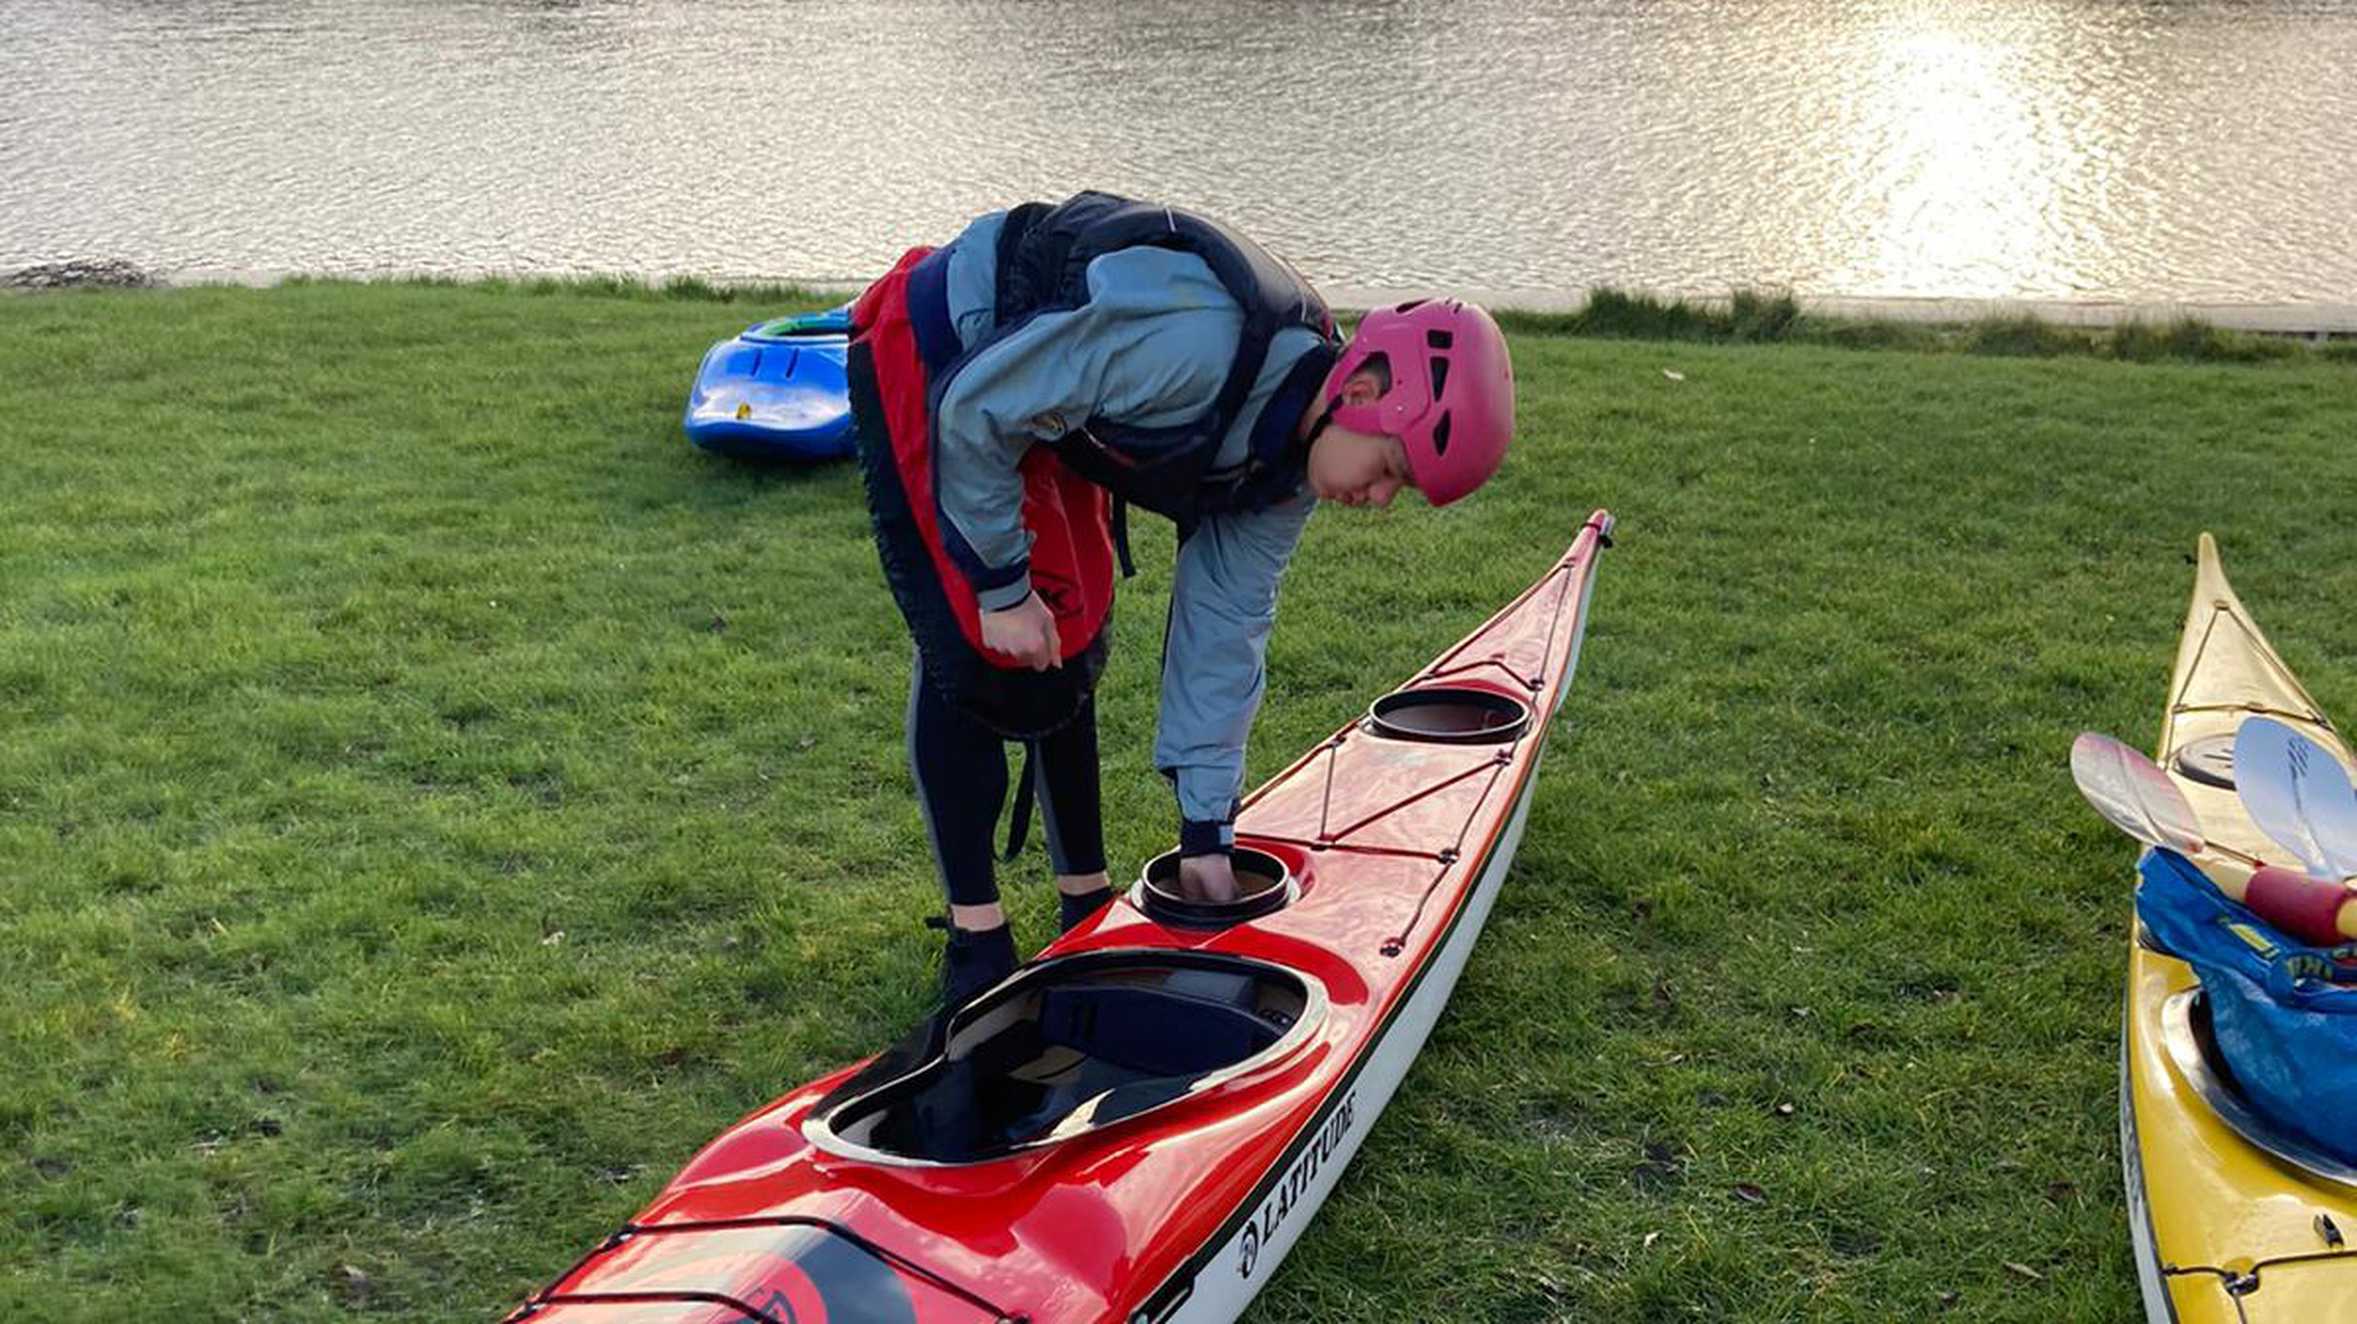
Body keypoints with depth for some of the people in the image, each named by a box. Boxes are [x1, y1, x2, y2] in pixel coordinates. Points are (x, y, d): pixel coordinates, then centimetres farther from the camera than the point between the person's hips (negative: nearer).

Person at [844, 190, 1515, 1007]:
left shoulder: (1291, 458, -10)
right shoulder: (1200, 343, -38)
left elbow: (1225, 621, -2)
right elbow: (973, 408, -30)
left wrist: (1207, 826, 0)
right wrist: (1001, 586, -19)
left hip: (1037, 407, 8)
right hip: (930, 361, -8)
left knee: (1069, 645, 9)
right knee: (975, 653, -12)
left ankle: (1086, 904, 21)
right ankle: (974, 939, -2)